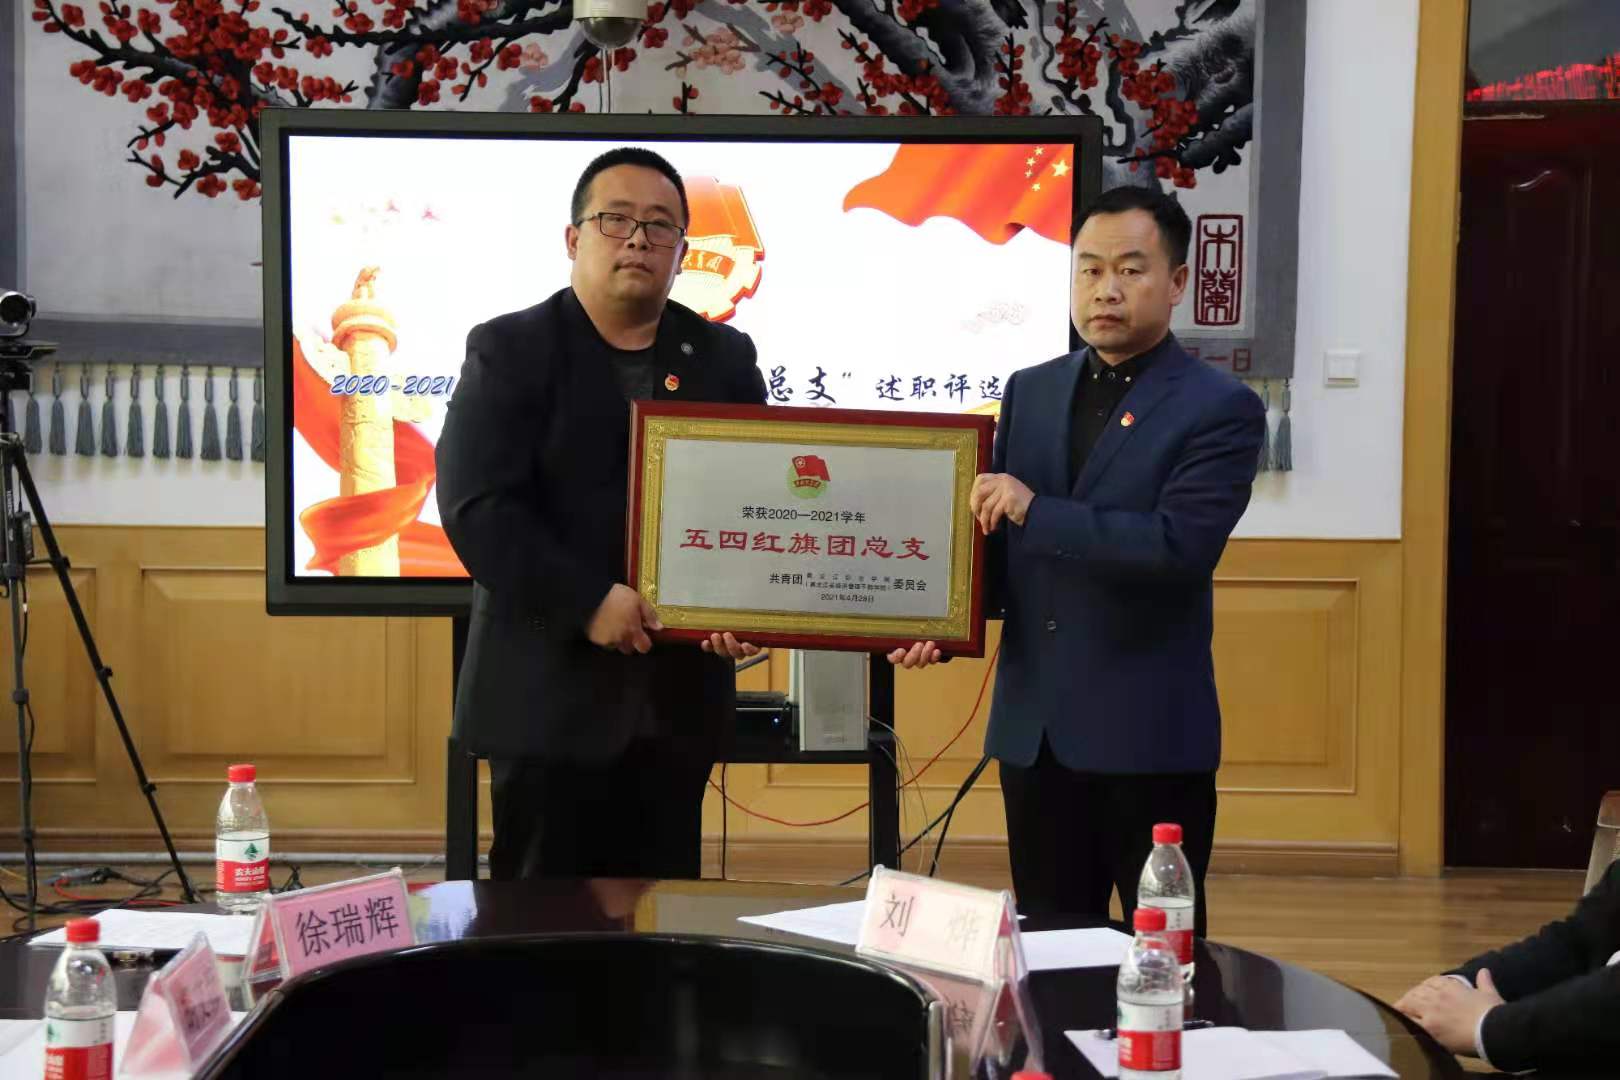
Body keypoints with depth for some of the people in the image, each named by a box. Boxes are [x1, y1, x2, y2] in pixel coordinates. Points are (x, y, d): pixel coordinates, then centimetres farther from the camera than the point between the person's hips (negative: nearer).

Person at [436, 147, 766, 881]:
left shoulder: (725, 358, 12)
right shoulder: (509, 350, -1)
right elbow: (476, 506, -11)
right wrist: (586, 603, -20)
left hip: (681, 693, 4)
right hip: (549, 693, -4)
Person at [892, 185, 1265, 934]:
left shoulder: (1221, 409, -7)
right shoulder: (1031, 391, 11)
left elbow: (1179, 546, -20)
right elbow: (998, 538, 13)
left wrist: (1037, 510, -18)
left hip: (1150, 736, -5)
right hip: (1033, 728, 5)